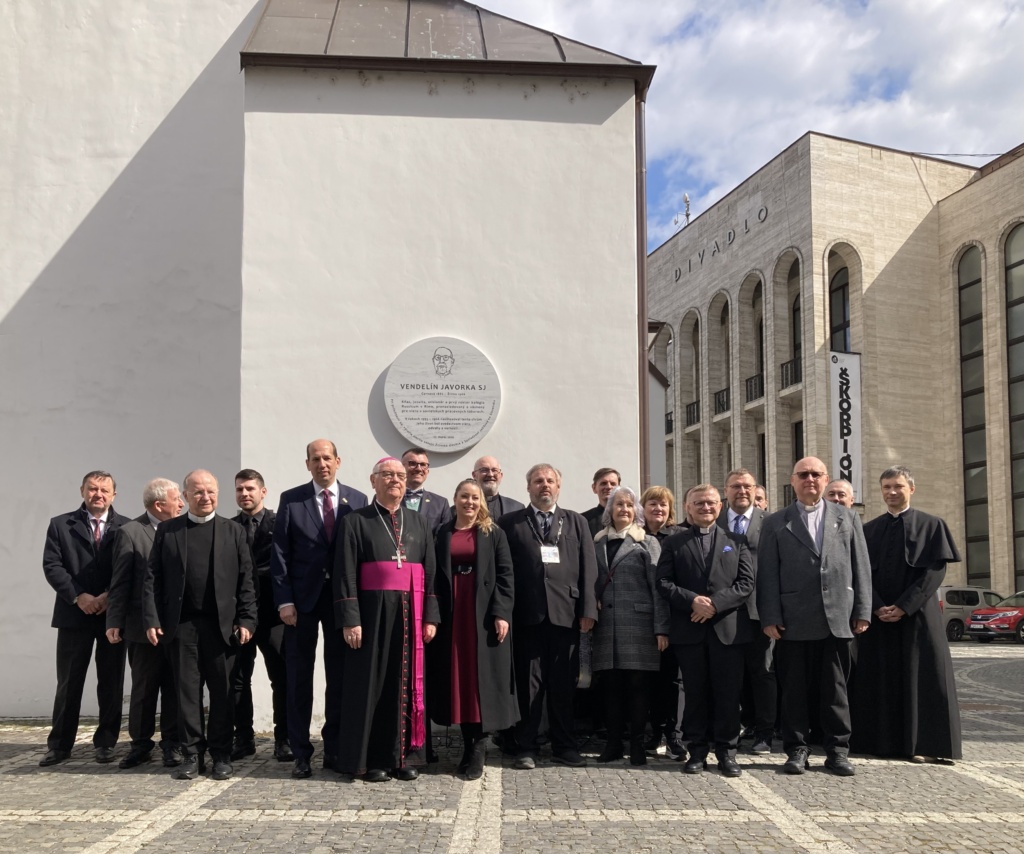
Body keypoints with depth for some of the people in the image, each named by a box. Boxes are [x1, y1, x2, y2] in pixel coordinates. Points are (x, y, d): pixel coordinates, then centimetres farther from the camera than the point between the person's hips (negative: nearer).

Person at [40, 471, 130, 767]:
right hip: (74, 614, 0)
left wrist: (110, 596, -14)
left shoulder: (127, 527, 5)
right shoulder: (60, 525, 5)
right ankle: (59, 745, 13)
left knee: (111, 684, 5)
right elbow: (52, 566, -3)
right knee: (68, 683, 5)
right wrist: (78, 597, -14)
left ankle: (106, 742, 15)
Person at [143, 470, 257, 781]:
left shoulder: (233, 531, 8)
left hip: (222, 623, 0)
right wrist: (152, 619, -4)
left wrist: (246, 620, -3)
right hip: (181, 623, 0)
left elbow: (245, 580, 5)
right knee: (187, 690, 4)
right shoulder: (167, 530, 8)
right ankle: (192, 755, 13)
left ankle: (221, 755, 13)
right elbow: (153, 578, 5)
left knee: (222, 692, 3)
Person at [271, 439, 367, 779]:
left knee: (339, 677, 7)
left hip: (342, 597, 1)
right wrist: (284, 600, -8)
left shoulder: (357, 501, 4)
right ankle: (300, 754, 12)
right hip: (302, 598, -1)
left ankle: (334, 750, 18)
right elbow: (280, 553, 0)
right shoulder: (291, 499, 2)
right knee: (299, 677, 4)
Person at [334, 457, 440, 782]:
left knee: (407, 682, 6)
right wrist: (349, 619, -12)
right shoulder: (357, 521, 1)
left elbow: (430, 572, 9)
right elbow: (345, 573, -5)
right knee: (372, 683, 2)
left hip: (410, 615, 3)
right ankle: (371, 759, 10)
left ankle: (404, 755, 15)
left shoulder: (419, 523, 12)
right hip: (372, 613, -3)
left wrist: (430, 618, 1)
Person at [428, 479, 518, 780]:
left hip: (483, 614, -2)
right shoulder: (442, 534, 9)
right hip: (450, 615, 2)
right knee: (457, 675, 4)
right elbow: (434, 575, 7)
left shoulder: (493, 533, 4)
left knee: (481, 675, -2)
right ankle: (469, 742, 13)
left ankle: (477, 748, 2)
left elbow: (505, 575, -2)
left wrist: (502, 614, -12)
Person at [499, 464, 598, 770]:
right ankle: (527, 747, 10)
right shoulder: (510, 523, 9)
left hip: (566, 614, 1)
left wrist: (587, 610, -1)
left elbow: (588, 569, 8)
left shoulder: (577, 523, 14)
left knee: (564, 684, 6)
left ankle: (564, 746, 16)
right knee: (528, 684, 2)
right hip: (527, 615, -1)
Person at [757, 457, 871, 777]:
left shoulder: (847, 518, 13)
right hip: (793, 621, -1)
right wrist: (769, 617, -5)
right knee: (794, 688, 4)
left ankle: (838, 750, 15)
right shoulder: (775, 523, 8)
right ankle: (797, 749, 14)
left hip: (837, 618, 1)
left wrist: (862, 612, 2)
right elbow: (767, 573, 2)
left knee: (835, 688, 6)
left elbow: (861, 568, 10)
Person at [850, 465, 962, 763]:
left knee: (920, 677, -2)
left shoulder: (931, 525, 2)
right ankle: (883, 741, 11)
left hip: (917, 614, -2)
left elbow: (935, 571, -7)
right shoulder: (869, 530, 9)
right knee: (880, 678, 4)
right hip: (878, 616, 2)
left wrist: (904, 606, -15)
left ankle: (921, 744, 4)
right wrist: (878, 607, -13)